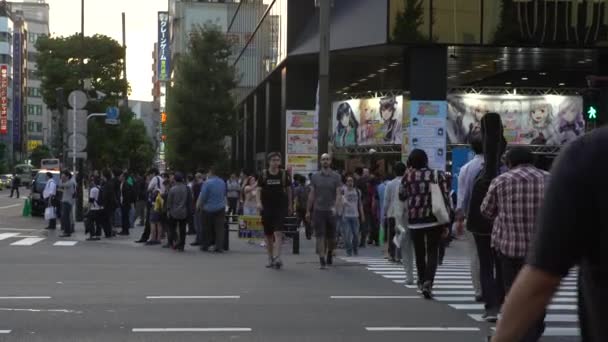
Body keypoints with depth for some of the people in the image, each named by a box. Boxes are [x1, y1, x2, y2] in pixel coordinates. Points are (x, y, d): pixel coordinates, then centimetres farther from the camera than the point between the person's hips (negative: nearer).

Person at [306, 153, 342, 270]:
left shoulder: (336, 177, 2)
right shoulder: (315, 177, 6)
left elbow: (338, 194, -5)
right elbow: (311, 195, 9)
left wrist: (336, 207, -21)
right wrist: (308, 211, 7)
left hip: (331, 211, 0)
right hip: (318, 210, 0)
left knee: (331, 237, 10)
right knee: (320, 236, -7)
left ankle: (330, 254, 36)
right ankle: (322, 261, -9)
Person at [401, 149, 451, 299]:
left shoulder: (408, 177, -1)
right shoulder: (438, 175, 0)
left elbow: (403, 196, 3)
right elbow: (445, 198, -2)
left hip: (415, 220, 1)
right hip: (433, 219, -1)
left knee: (419, 252, 16)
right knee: (432, 252, 4)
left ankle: (422, 281, 28)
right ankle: (428, 282, -15)